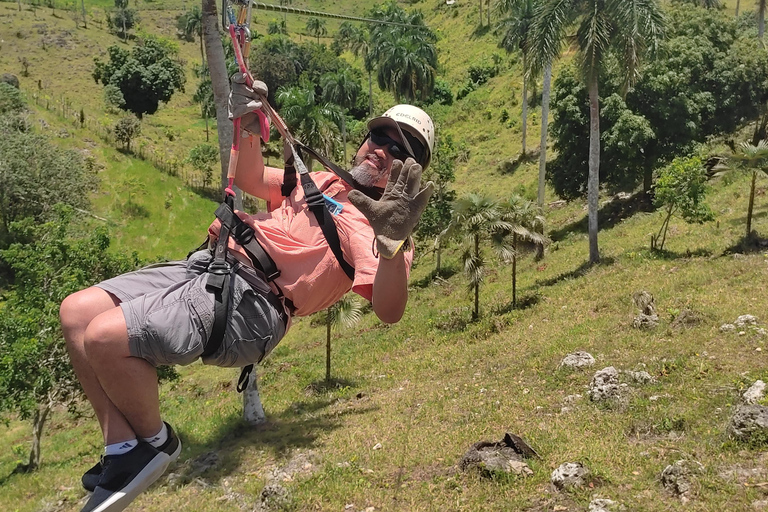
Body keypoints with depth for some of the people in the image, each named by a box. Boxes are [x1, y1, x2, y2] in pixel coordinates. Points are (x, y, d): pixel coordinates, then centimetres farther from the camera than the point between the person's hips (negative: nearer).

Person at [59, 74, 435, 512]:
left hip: (251, 300, -9)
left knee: (104, 336, -23)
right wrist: (249, 127, 10)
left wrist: (393, 243, -37)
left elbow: (389, 311, -19)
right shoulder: (319, 181, 23)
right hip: (208, 264, 9)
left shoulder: (379, 225, -3)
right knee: (77, 312, 4)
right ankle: (122, 447, 10)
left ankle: (155, 442, 6)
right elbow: (251, 178, 28)